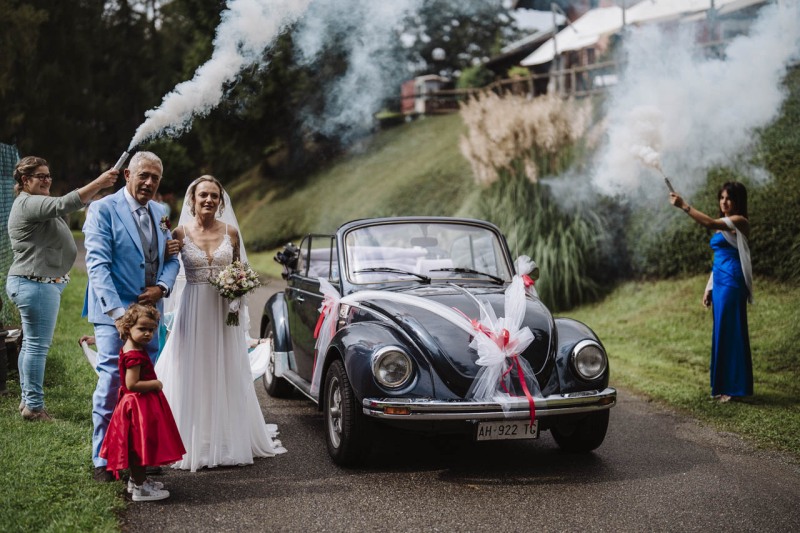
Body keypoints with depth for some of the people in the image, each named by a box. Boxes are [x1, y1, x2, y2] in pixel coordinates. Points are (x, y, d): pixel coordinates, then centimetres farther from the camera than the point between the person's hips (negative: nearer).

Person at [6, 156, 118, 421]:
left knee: (31, 344, 15)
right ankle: (34, 406, -3)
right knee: (37, 345, -7)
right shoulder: (28, 204, -16)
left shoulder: (35, 203, 19)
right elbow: (64, 204, -30)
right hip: (35, 284, -11)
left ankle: (28, 400, 22)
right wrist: (99, 183, -35)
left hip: (42, 283, 11)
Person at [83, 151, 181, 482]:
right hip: (114, 313, -6)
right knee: (112, 385, -6)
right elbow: (97, 264, -14)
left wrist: (161, 287, -6)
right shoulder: (103, 209, -7)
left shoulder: (160, 213, 13)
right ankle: (103, 460, 4)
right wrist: (117, 311, -23)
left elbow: (171, 259, 16)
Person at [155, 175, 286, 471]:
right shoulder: (180, 233, -2)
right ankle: (192, 443, 11)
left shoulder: (231, 232, 4)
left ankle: (227, 440, 19)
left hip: (224, 311, 2)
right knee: (192, 375, 2)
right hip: (193, 310, -2)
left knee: (225, 375, 7)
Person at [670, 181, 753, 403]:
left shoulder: (739, 222, -7)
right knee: (723, 333, 10)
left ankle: (733, 387, -3)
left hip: (732, 282, -9)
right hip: (720, 283, 9)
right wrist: (709, 288, 18)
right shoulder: (722, 226, 18)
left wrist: (684, 206, -27)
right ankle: (723, 387, 16)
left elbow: (710, 223, -24)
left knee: (729, 332, -8)